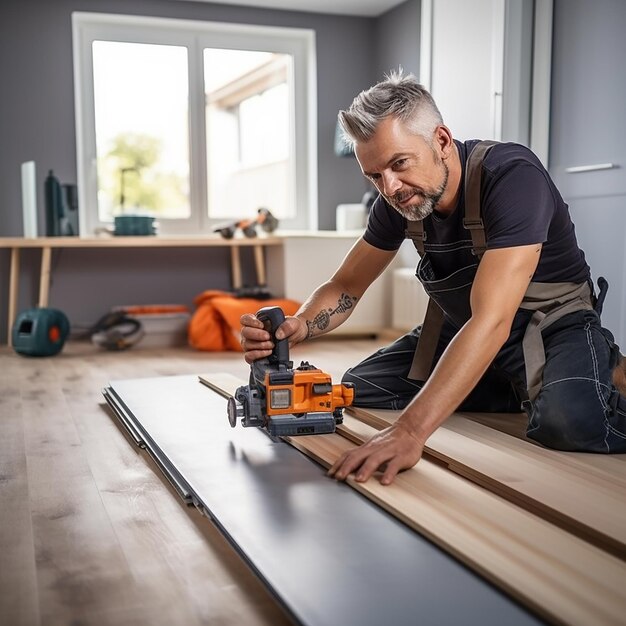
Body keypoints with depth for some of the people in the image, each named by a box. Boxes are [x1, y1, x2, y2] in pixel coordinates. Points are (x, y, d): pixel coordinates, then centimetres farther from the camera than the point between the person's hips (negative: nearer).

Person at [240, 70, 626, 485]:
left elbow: (492, 320, -41)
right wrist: (297, 327, -26)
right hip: (460, 328, 7)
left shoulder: (512, 177, -31)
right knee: (357, 390, -4)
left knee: (568, 420, -37)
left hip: (553, 323, -6)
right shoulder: (397, 201, -10)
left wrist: (411, 431, -50)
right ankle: (524, 393, 4)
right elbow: (346, 287, -1)